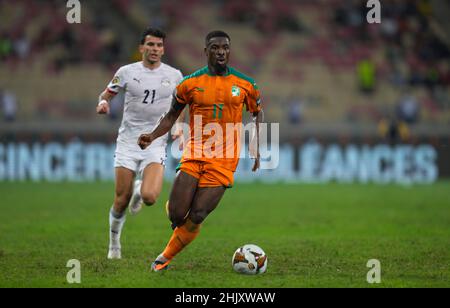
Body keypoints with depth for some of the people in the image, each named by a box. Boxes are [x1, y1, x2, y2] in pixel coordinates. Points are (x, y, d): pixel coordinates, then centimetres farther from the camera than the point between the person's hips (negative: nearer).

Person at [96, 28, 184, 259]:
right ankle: (114, 245, 24)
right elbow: (106, 94, 11)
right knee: (121, 202, -1)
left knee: (150, 197, -20)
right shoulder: (127, 72, -1)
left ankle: (139, 190, 19)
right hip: (128, 143, 0)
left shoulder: (174, 75, 3)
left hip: (156, 145, 0)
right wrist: (103, 103, -12)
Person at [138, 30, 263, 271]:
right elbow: (172, 116, 12)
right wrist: (153, 137, -5)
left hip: (223, 161, 0)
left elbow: (257, 114, 18)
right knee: (175, 215, -10)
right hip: (194, 154, 0)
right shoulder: (190, 83, 2)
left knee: (196, 217, -10)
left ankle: (165, 258, 8)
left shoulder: (245, 85, 3)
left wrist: (256, 151, 8)